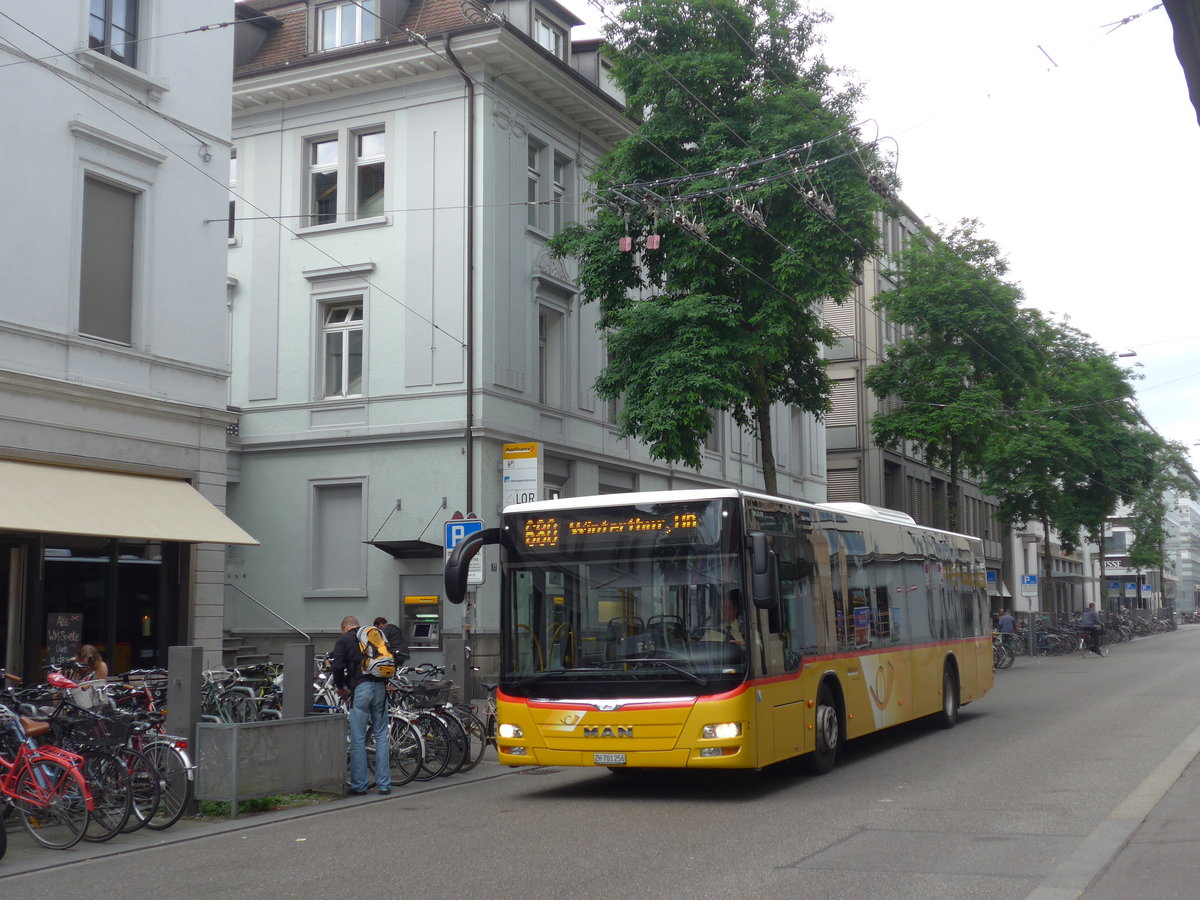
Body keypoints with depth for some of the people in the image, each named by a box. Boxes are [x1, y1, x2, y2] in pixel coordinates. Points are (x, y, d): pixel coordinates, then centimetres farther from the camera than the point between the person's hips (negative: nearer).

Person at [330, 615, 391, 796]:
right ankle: (384, 784, 9)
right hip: (380, 687, 4)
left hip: (360, 688, -4)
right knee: (381, 737, 9)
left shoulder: (344, 640, 7)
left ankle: (358, 786, 4)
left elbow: (338, 666, -5)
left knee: (358, 739, 1)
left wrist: (340, 687, 10)